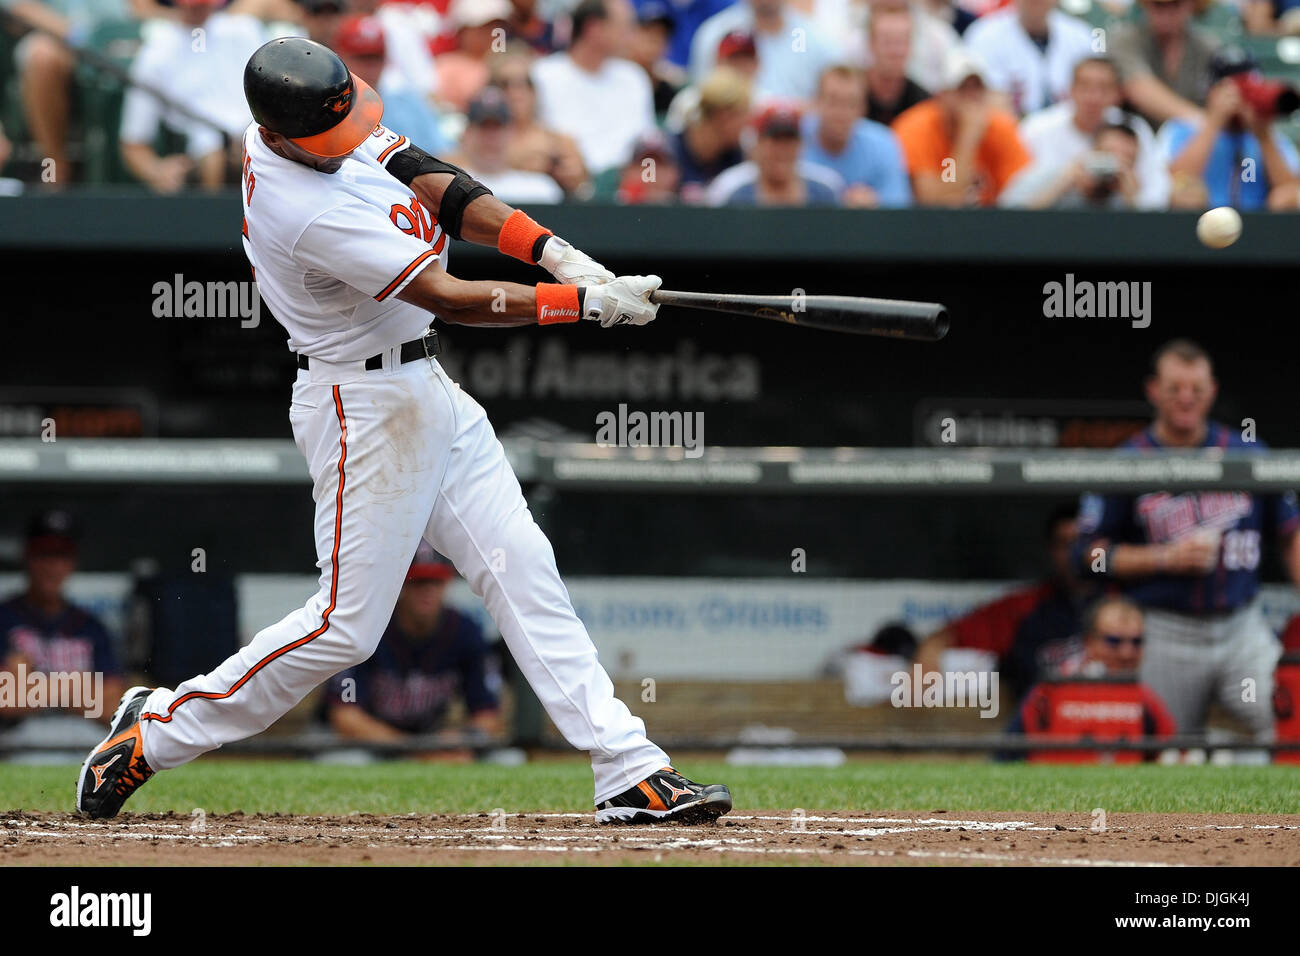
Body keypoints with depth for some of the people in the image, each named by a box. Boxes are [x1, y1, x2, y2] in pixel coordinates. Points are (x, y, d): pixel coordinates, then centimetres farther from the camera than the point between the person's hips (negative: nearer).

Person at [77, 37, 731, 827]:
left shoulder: (315, 125, -2)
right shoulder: (310, 212, -29)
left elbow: (432, 183, -2)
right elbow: (450, 299, -26)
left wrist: (555, 251, -14)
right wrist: (589, 303, -22)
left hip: (428, 390, 9)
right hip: (367, 409, -9)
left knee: (521, 568, 4)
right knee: (346, 626, -5)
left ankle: (629, 770, 3)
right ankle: (156, 732, 10)